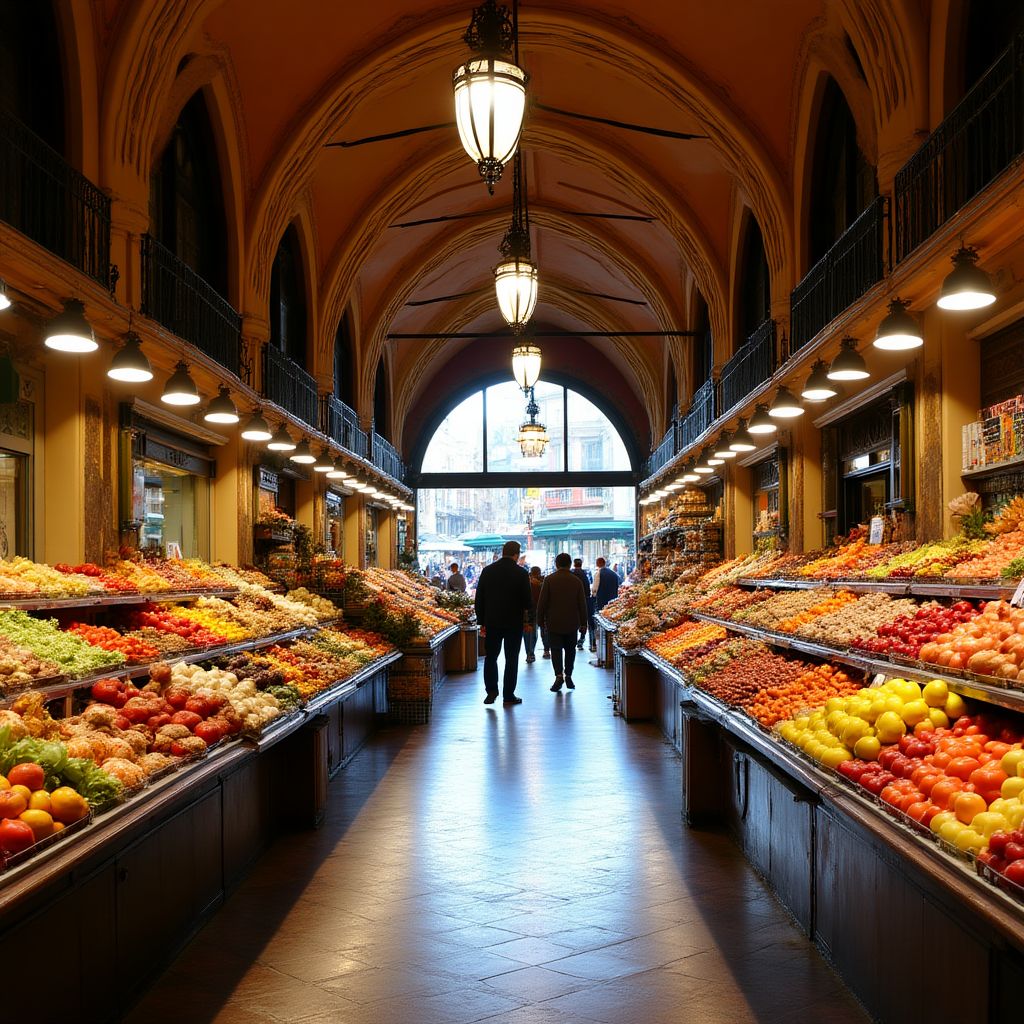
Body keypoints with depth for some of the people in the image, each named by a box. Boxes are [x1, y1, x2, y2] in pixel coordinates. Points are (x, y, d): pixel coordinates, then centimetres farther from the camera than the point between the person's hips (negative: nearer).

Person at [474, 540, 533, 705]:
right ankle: (508, 695, 8)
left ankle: (491, 691, 0)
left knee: (490, 657, 13)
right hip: (514, 623, -2)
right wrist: (530, 621, 6)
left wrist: (481, 622, 10)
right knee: (511, 659, 7)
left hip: (492, 622, 2)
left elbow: (479, 599, 3)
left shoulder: (487, 571, 1)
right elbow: (527, 600, -5)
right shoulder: (521, 573, -7)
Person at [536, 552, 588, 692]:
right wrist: (583, 623, 9)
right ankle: (568, 676, 16)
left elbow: (542, 602, -5)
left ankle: (559, 675, -18)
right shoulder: (577, 581, 1)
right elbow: (582, 604, 3)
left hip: (554, 623, -2)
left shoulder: (549, 580, -5)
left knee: (556, 649, -1)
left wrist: (540, 620, 4)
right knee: (570, 650, 14)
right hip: (572, 623, 2)